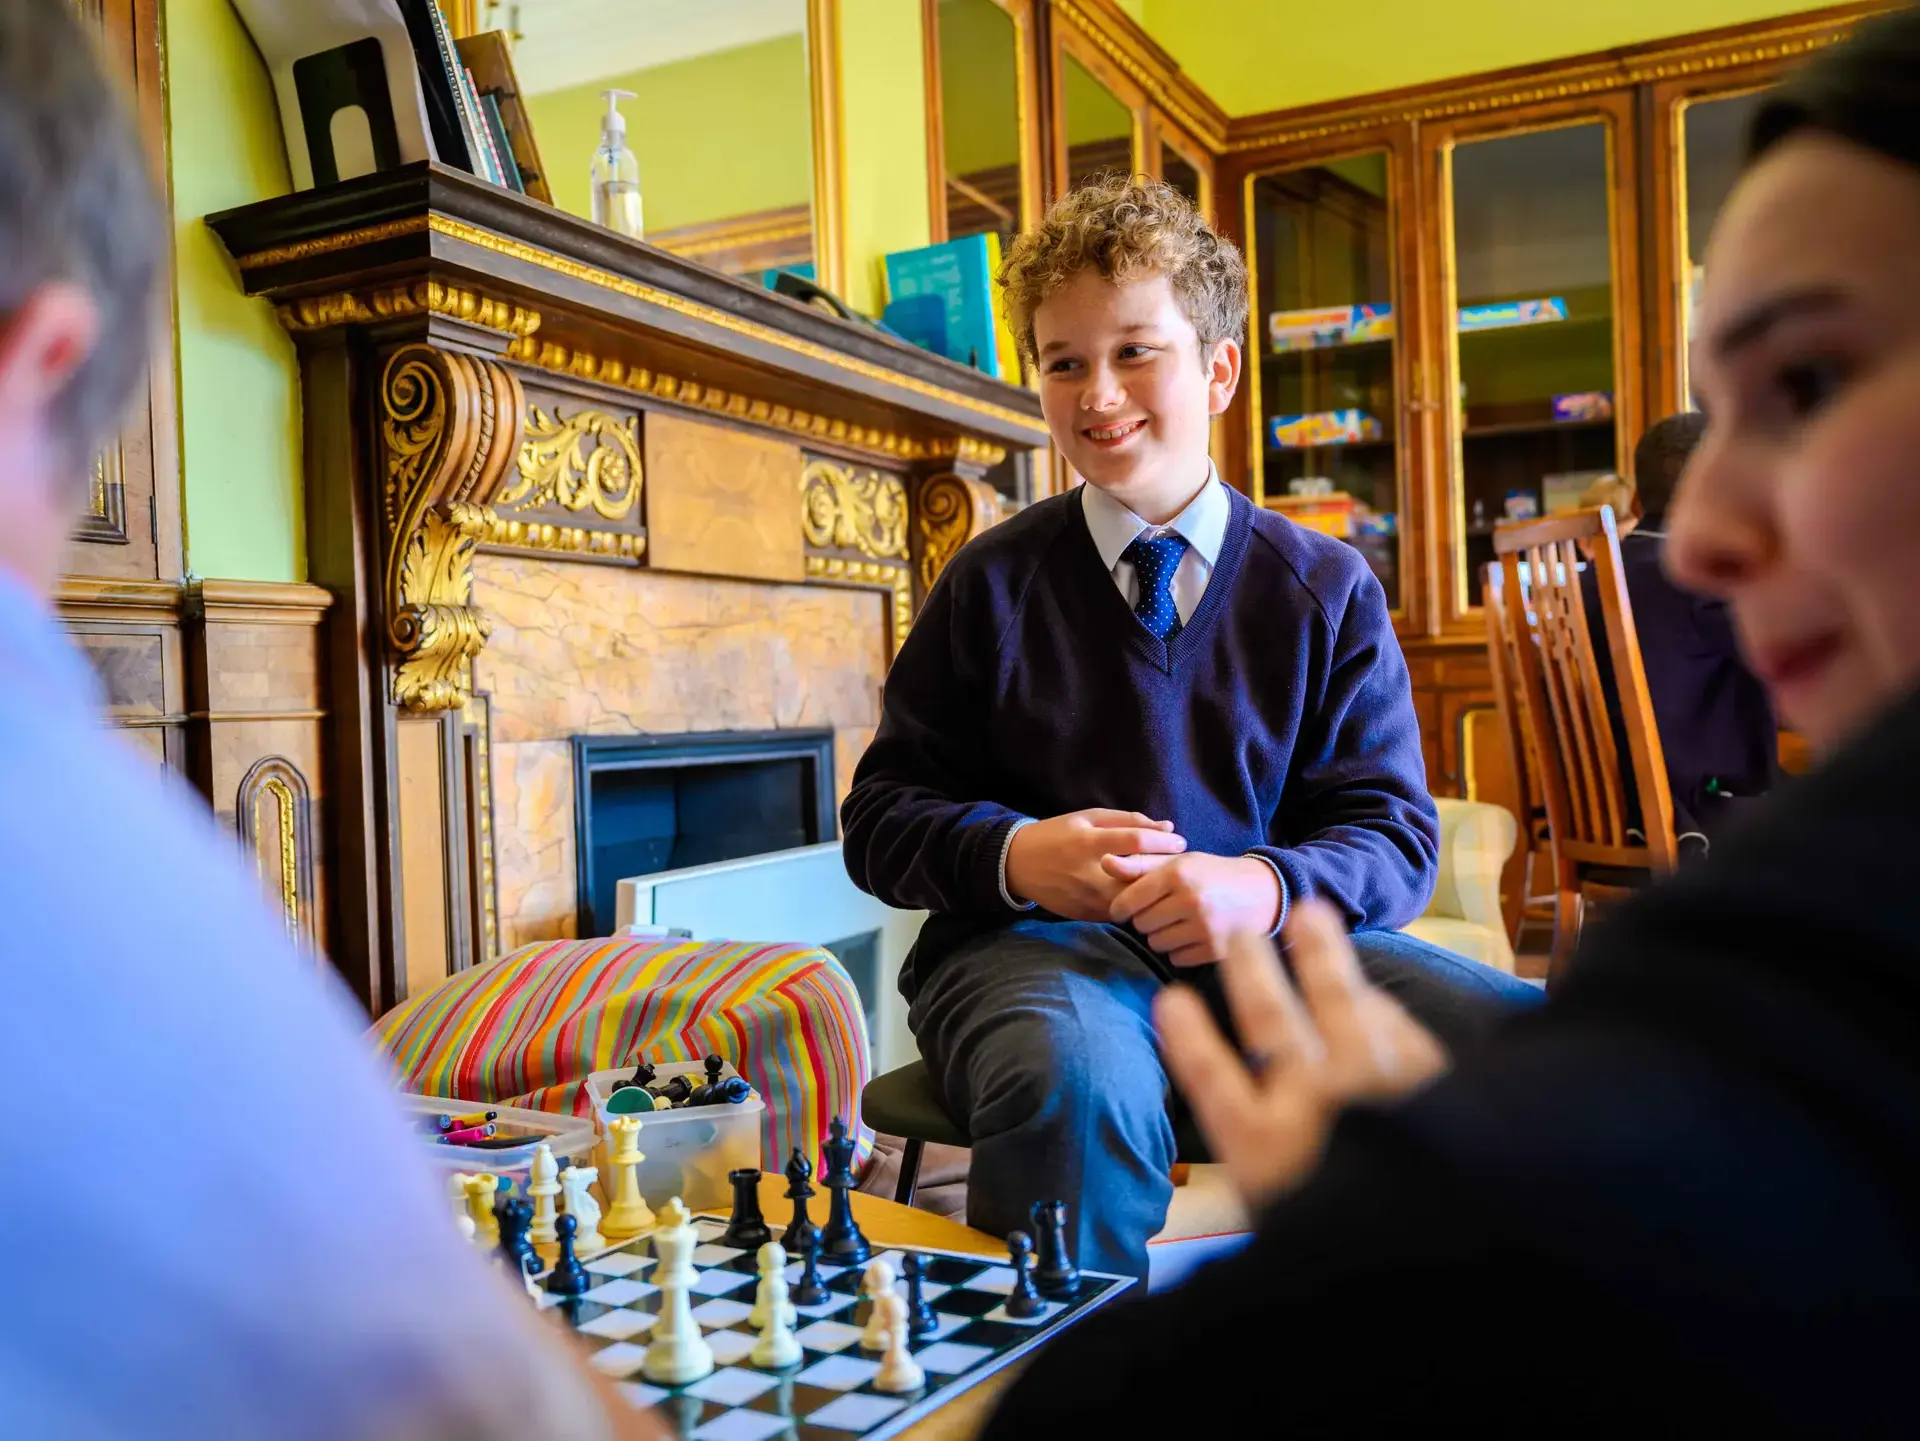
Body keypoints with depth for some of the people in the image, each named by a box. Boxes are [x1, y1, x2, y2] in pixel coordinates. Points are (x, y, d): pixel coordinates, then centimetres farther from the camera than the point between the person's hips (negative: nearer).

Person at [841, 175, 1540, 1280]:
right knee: (1081, 1086, -38)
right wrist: (1016, 854, -15)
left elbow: (1394, 833, 4)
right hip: (1036, 937, -1)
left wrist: (1265, 885, -19)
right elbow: (882, 814, 7)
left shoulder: (1328, 591, 8)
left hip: (1260, 940, 2)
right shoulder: (992, 584, 6)